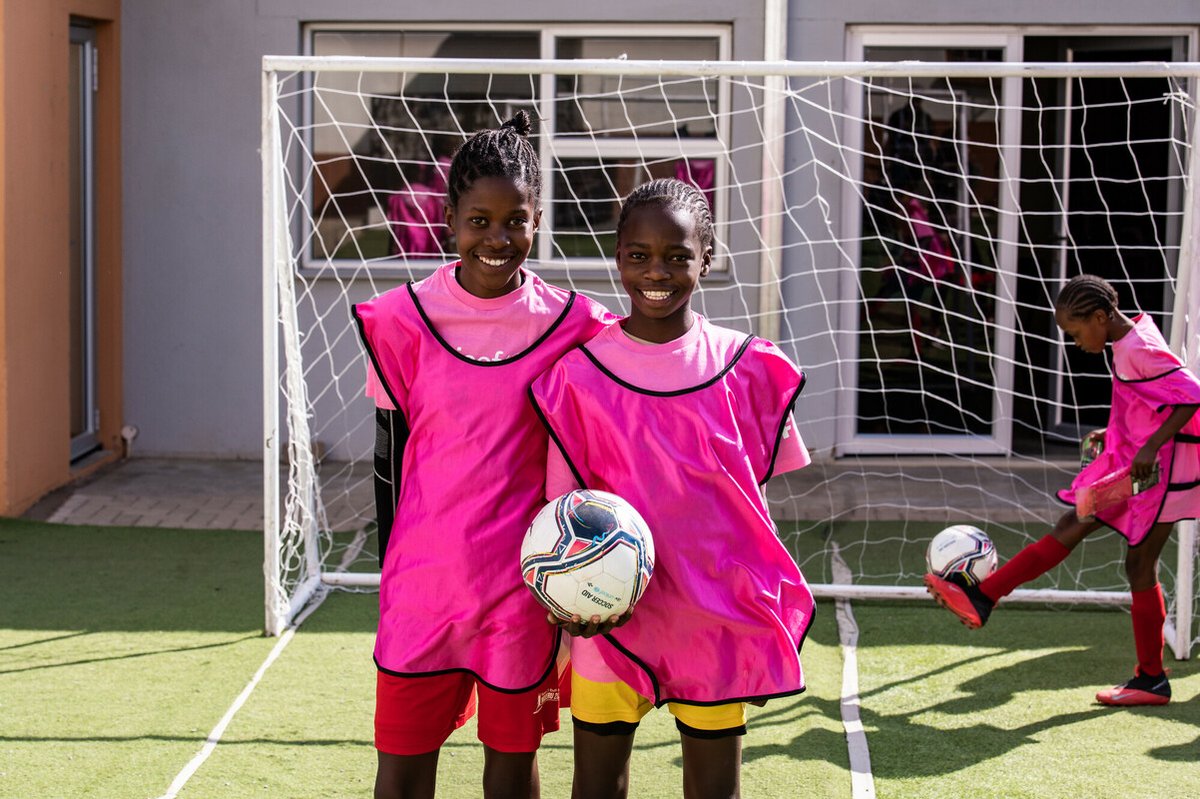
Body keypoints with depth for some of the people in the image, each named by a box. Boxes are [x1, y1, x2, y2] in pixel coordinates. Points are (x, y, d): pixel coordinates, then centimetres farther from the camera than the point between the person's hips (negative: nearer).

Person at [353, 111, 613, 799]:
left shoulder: (570, 325, -2)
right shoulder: (403, 318, -2)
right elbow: (391, 452, 5)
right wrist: (393, 566, 6)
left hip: (523, 580, 0)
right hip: (425, 575, 0)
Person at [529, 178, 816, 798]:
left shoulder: (745, 367, -1)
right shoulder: (580, 373, -4)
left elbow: (752, 493, 8)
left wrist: (755, 595, 2)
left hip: (718, 615, 1)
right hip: (612, 613, -1)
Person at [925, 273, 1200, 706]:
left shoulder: (1141, 349, -21)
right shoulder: (1127, 341, 7)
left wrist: (1152, 446, -28)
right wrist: (1115, 433, 17)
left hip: (1160, 470, -9)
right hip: (1126, 461, 9)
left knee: (1139, 564, -1)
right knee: (1069, 529, 7)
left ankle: (1151, 679, 10)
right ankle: (979, 597, 6)